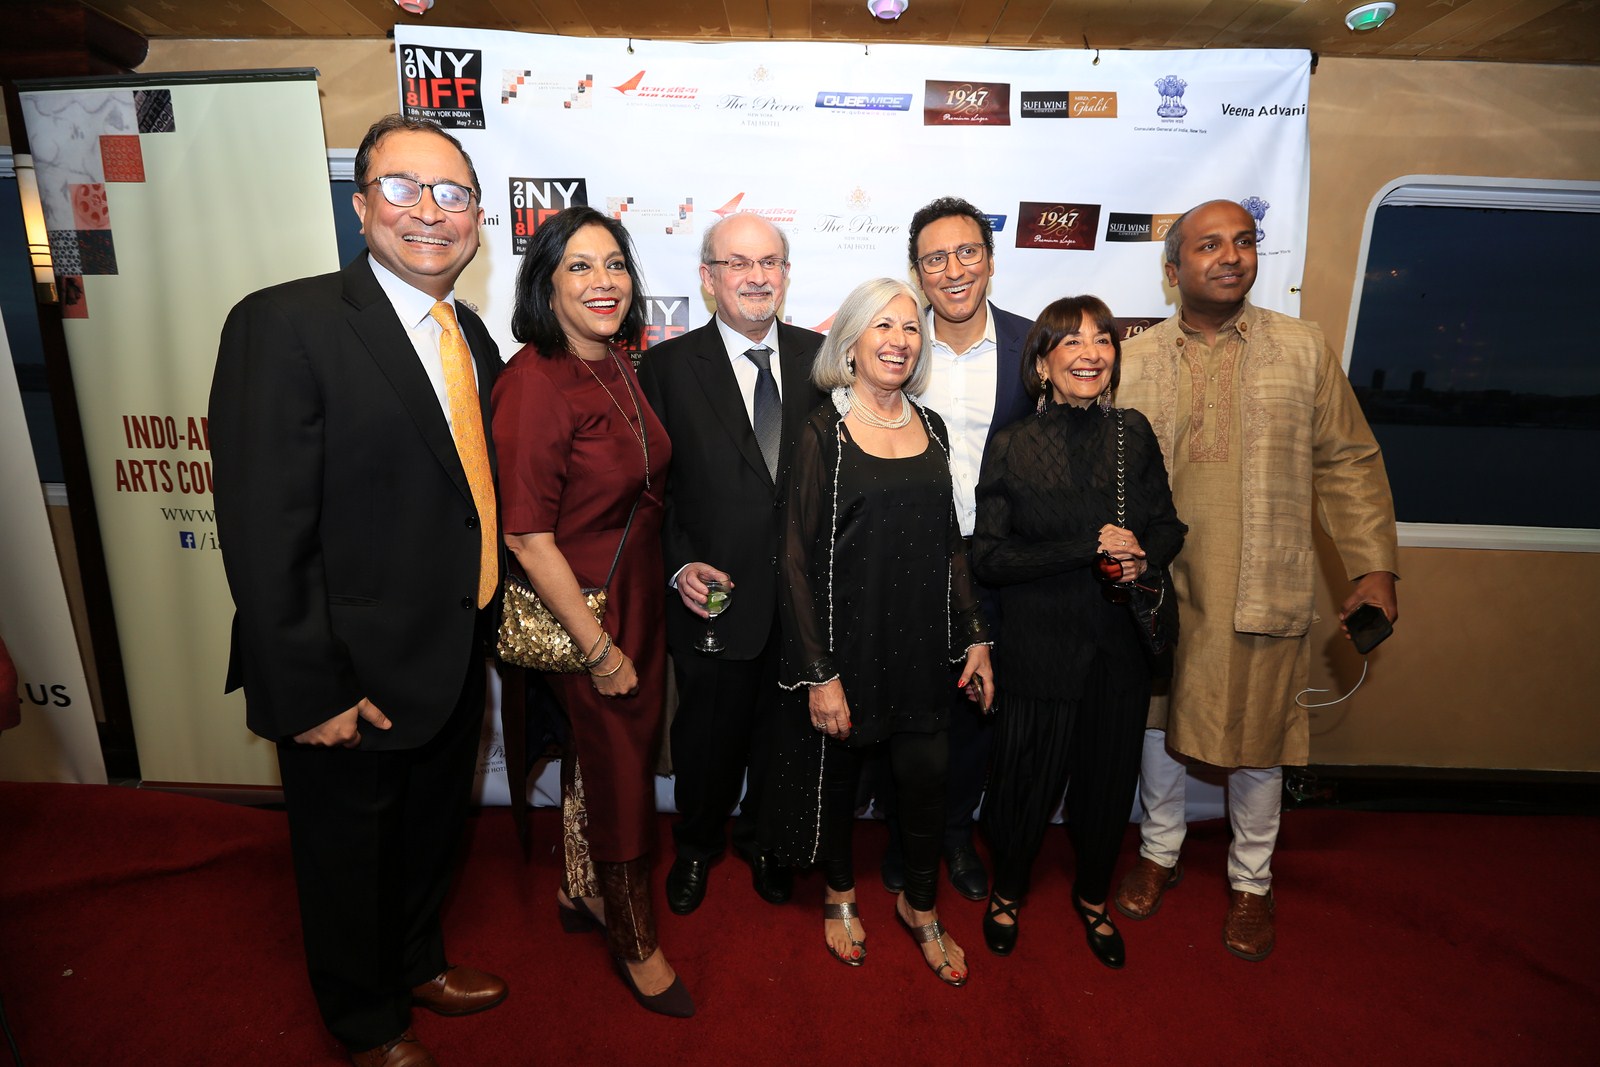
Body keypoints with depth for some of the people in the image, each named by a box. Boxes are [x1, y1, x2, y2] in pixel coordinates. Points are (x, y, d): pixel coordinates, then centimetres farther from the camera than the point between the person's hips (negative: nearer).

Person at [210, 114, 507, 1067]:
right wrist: (312, 693, -19)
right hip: (354, 685, -6)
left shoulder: (474, 338, 4)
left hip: (460, 662, 7)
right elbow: (263, 533, -21)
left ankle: (419, 962, 56)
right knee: (348, 858, 19)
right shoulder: (285, 325, -19)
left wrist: (484, 625, 6)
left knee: (433, 834, 28)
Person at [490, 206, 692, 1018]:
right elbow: (527, 536, -22)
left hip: (639, 593, 7)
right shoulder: (534, 383, -22)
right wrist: (599, 648, -18)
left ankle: (580, 890, 49)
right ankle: (635, 942, 36)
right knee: (621, 771, 10)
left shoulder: (617, 366, 2)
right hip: (582, 609, -7)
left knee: (598, 755, 24)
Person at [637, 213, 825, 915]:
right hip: (715, 594, -2)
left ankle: (763, 838, 48)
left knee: (781, 731, 19)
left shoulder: (821, 358, 2)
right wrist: (680, 566, -15)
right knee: (707, 735, 17)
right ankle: (696, 845, 47)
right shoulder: (668, 366, -4)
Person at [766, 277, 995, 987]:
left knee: (927, 776, 8)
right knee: (837, 773, 14)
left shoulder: (930, 428, 6)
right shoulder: (823, 432, -10)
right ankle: (840, 896, 42)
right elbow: (798, 560, -12)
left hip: (921, 639, 4)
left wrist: (974, 637, 7)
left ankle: (920, 905, 37)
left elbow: (950, 544, 10)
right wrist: (819, 673, -15)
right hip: (846, 640, -4)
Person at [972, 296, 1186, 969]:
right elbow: (987, 555, -13)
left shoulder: (1134, 434, 1)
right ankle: (1008, 891, 42)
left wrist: (1146, 560, -15)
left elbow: (1169, 526, 8)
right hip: (1039, 649, -3)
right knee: (1026, 782, 11)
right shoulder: (1012, 445, -9)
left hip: (1120, 644, 4)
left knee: (1108, 782, 18)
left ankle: (1093, 896, 46)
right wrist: (1089, 547, -22)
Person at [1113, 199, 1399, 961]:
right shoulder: (1135, 360, 3)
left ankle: (1251, 881, 35)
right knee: (1158, 726, 15)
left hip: (1264, 592, 0)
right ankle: (1160, 853, 39)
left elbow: (1349, 463, 5)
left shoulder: (1303, 348, 4)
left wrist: (1375, 566, 1)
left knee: (1256, 741, 11)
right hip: (1160, 587, 1)